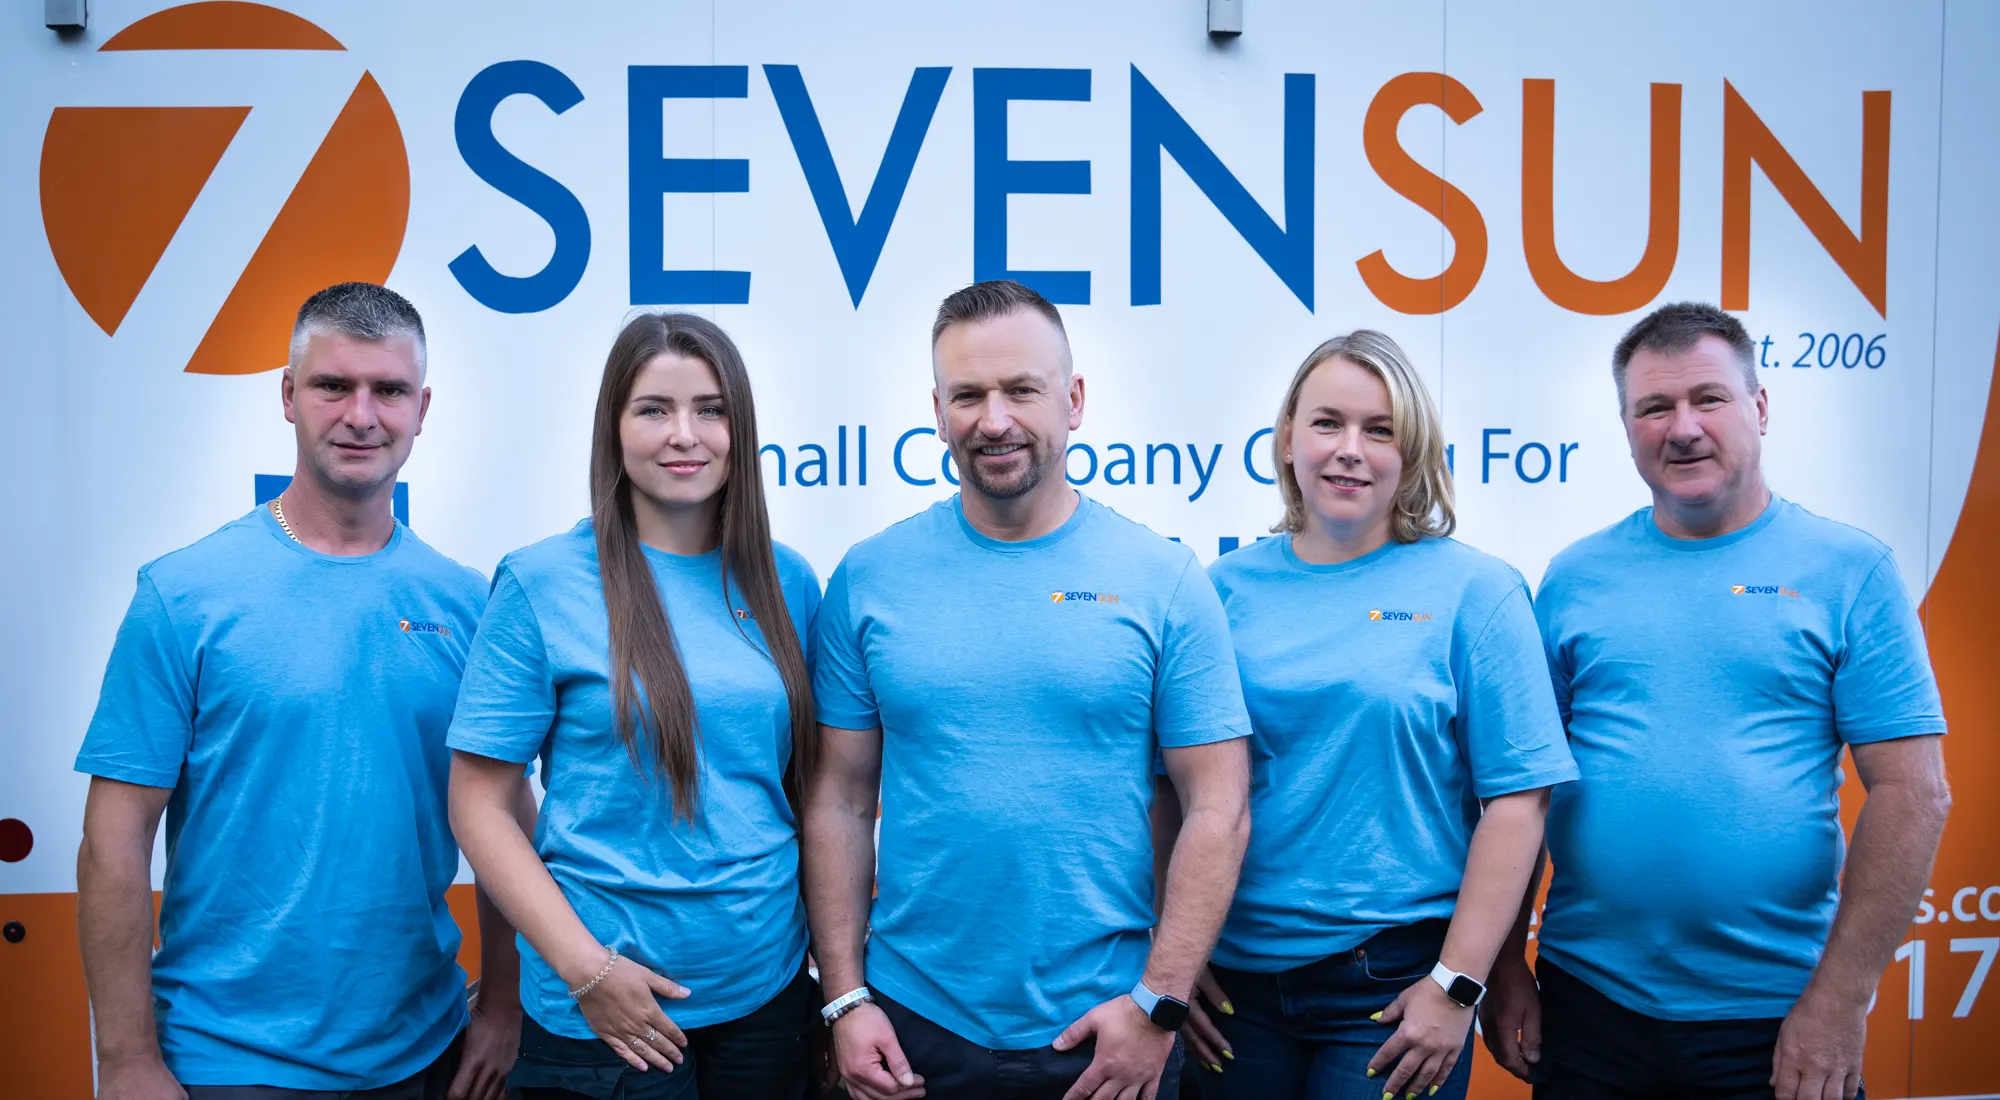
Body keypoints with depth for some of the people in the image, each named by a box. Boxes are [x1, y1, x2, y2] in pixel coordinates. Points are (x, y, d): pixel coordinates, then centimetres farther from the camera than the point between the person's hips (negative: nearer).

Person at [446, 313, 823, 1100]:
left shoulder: (787, 583, 3)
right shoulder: (541, 584, -8)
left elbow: (809, 783, 9)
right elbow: (478, 802, -7)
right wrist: (584, 968, -14)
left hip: (770, 991, 4)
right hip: (604, 1010, -3)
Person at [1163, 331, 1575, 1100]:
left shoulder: (1474, 590, -4)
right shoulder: (1227, 588, 3)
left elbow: (1516, 799, -7)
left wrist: (1457, 985, -10)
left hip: (1394, 984, -2)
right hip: (1235, 977, 3)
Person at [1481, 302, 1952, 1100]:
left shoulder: (1850, 570, -3)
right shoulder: (1575, 577, 3)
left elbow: (1911, 793, -7)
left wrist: (1841, 999, -11)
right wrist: (1504, 968, 0)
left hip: (1775, 1020, -2)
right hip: (1587, 999, 2)